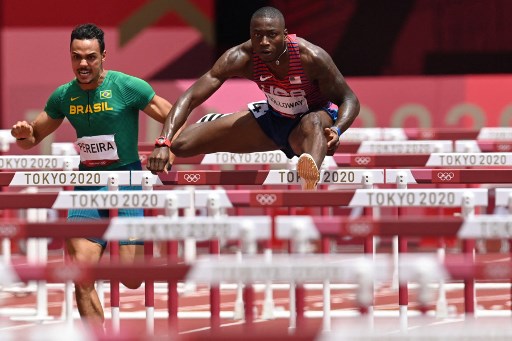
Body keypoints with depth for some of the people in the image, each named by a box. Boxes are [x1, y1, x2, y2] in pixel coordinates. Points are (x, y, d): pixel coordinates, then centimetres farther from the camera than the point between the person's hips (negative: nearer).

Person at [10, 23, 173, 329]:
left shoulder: (128, 87, -10)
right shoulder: (64, 96, 4)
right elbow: (34, 137, 16)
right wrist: (23, 134, -8)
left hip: (126, 180, -3)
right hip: (87, 183, 3)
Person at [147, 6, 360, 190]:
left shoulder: (311, 57, -31)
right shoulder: (242, 58, -24)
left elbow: (349, 99, -19)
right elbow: (190, 97, -26)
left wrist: (336, 131, -42)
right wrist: (164, 142, -40)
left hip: (315, 119, -4)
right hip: (272, 120, 4)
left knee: (312, 123, -44)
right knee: (181, 145, -4)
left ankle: (310, 178, -79)